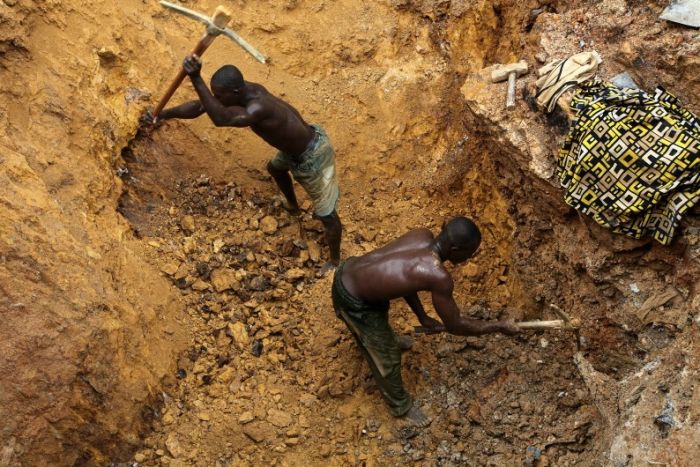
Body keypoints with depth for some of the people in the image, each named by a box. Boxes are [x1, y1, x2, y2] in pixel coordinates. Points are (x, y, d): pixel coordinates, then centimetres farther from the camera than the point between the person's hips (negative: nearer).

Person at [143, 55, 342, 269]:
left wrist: (196, 79, -58)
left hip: (313, 156, -9)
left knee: (326, 214, 6)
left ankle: (335, 262, 27)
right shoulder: (245, 90, -13)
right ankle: (293, 207, 64)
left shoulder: (259, 107, -40)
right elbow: (200, 105, -4)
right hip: (297, 147, 9)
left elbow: (221, 118, -54)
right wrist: (162, 115, -4)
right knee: (275, 168, 38)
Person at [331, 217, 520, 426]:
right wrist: (499, 326, -3)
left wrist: (422, 316, 12)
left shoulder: (422, 235, -7)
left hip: (347, 270, 8)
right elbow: (455, 326, -14)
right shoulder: (439, 277, -29)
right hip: (354, 301, -7)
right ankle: (401, 406, 40)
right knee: (387, 356, 14)